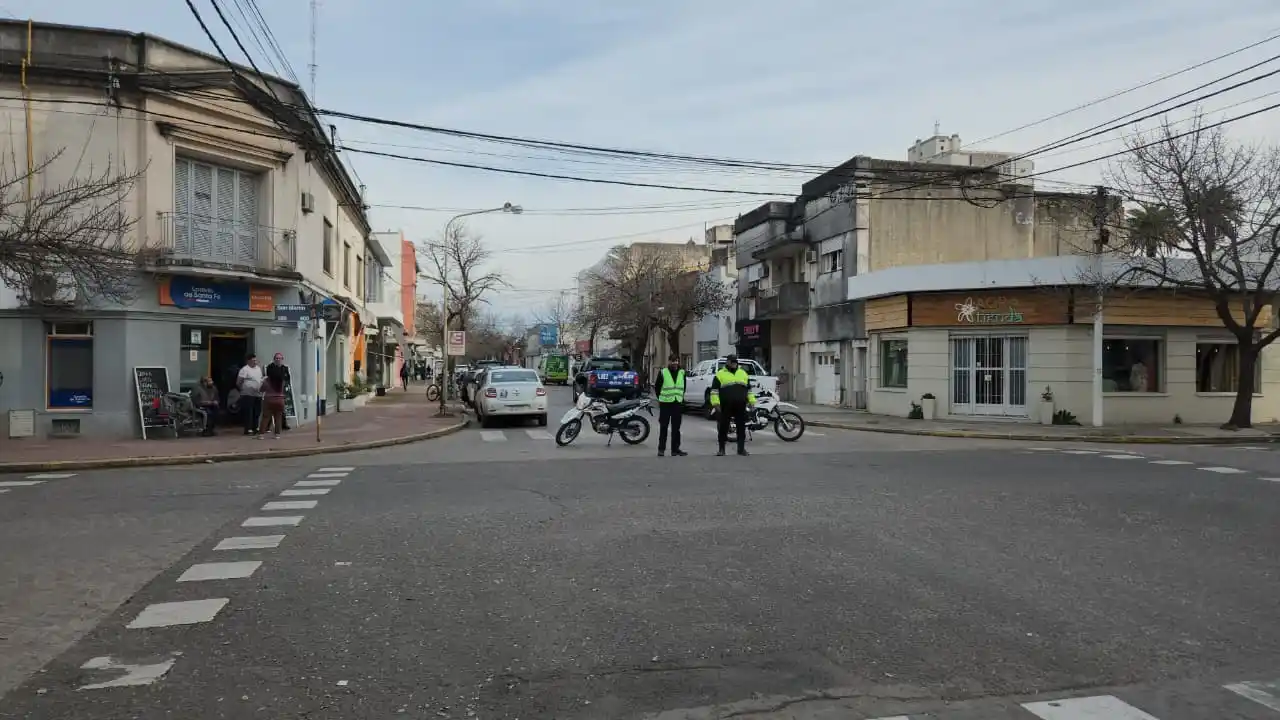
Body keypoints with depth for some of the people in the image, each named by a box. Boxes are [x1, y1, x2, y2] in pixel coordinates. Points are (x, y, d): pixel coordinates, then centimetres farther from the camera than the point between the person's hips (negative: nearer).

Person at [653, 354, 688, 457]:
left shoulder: (682, 372, 8)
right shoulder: (663, 372, -4)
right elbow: (657, 387, 5)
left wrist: (681, 397, 13)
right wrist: (661, 398, 7)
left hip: (678, 403, 3)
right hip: (665, 404, -3)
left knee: (676, 428, 7)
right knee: (663, 427, 1)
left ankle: (675, 449, 12)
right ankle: (661, 449, 7)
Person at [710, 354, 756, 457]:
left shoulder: (743, 373, 16)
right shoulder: (720, 374, 2)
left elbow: (749, 389, 19)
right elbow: (714, 390, -2)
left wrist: (751, 401, 11)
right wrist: (716, 402, -12)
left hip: (741, 406, 3)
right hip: (725, 406, -3)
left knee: (741, 427, 5)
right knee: (723, 427, 0)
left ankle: (741, 448, 12)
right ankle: (721, 449, 8)